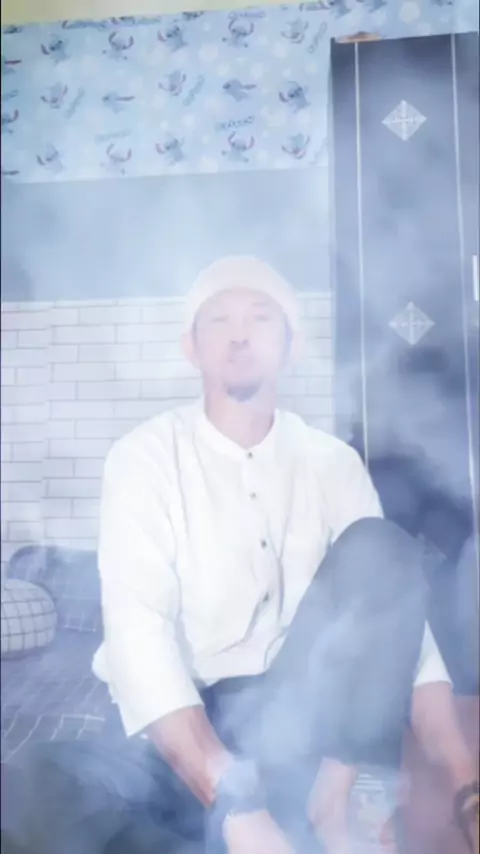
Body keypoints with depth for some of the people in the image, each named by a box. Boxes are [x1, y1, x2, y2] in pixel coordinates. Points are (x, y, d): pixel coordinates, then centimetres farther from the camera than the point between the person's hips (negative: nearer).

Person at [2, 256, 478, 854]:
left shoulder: (334, 463, 1)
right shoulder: (146, 457, -8)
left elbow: (400, 618, -4)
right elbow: (137, 634, -20)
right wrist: (238, 803, -31)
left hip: (296, 712, 2)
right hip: (178, 728, -1)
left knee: (383, 546, -20)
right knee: (52, 794, -33)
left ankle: (332, 799, -19)